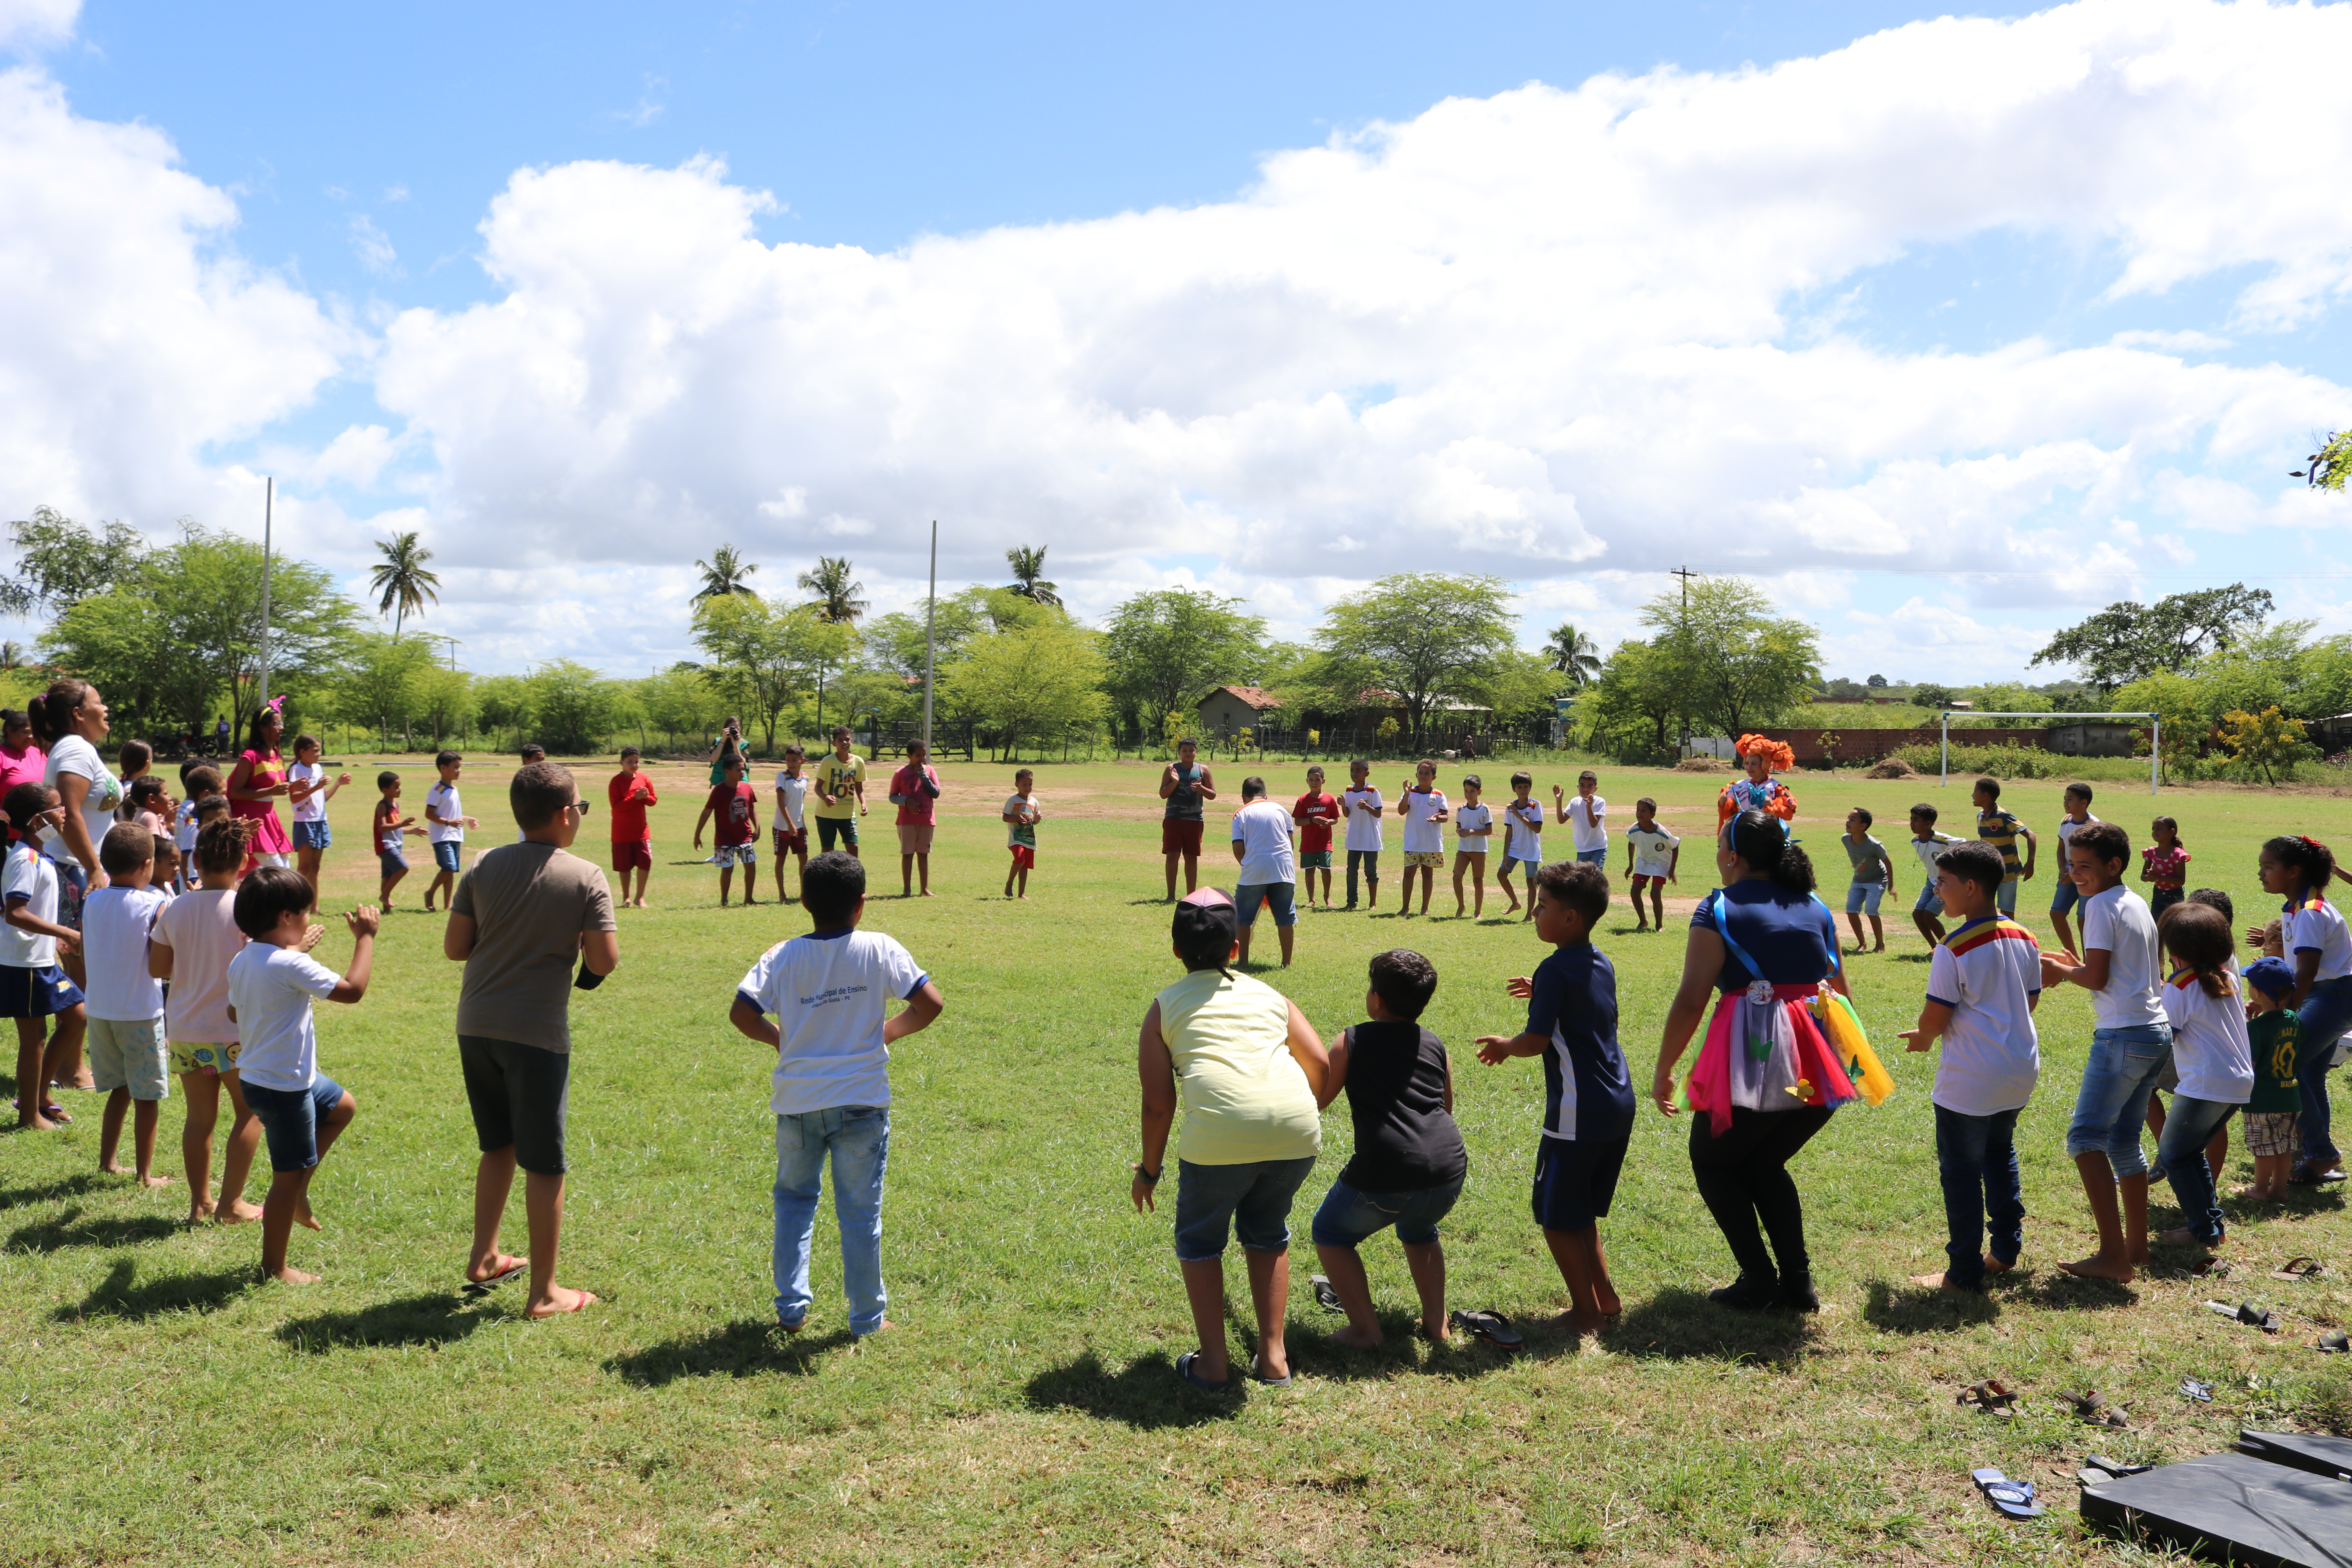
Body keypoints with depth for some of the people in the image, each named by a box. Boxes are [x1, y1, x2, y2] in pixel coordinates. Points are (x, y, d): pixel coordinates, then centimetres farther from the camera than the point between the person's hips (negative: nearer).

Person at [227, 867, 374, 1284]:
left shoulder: (243, 960, 3)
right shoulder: (291, 965, -25)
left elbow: (234, 1013, 18)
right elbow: (352, 989, -25)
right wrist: (365, 937, -14)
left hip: (260, 1074, 10)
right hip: (283, 1088, -10)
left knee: (343, 1106, 27)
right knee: (289, 1177, 3)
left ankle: (297, 1188, 25)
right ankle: (274, 1268, 14)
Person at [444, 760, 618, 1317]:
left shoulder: (485, 867, 3)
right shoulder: (585, 878, -9)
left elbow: (454, 947, 6)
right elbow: (604, 961, -13)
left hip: (476, 1025, 5)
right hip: (537, 1031, -5)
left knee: (498, 1145, 24)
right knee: (544, 1164, 4)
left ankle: (483, 1257, 35)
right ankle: (543, 1292, 11)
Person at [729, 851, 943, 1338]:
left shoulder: (783, 956, -4)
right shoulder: (879, 950, -8)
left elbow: (742, 1013, -11)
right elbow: (930, 1004, -11)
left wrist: (780, 1038, 7)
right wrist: (889, 1032, 5)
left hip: (797, 1101, 2)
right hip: (861, 1101, -2)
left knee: (794, 1201, 21)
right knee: (860, 1212, 8)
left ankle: (791, 1308, 21)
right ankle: (867, 1319, 17)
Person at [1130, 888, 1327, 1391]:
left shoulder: (1165, 1007, 16)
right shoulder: (1269, 996, 24)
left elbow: (1158, 1104, 9)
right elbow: (1320, 1063, 16)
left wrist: (1149, 1171, 21)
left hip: (1221, 1133, -3)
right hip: (1296, 1129, 4)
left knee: (1199, 1240, 22)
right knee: (1267, 1232, 29)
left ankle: (1213, 1365, 22)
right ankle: (1273, 1357, 30)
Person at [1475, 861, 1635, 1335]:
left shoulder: (1556, 969, -16)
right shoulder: (1602, 964, 9)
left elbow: (1537, 1041, -18)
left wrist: (1504, 1045, 1)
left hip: (1578, 1113, -9)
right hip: (1619, 1105, 9)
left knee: (1557, 1216, 5)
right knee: (1581, 1211, 21)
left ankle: (1587, 1312, 12)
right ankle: (1606, 1300, 25)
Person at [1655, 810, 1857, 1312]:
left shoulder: (1719, 911, -5)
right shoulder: (1815, 907, 13)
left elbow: (1691, 1001, -10)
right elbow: (1842, 991, 18)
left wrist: (1663, 1072, -1)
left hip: (1752, 1061, -6)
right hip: (1817, 1066, 6)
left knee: (1713, 1163, 16)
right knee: (1765, 1165, 25)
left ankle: (1759, 1281, 9)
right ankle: (1798, 1283, 20)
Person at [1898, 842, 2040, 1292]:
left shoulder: (1953, 950, -19)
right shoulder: (2025, 940, 3)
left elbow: (1936, 1018, -17)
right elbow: (2030, 1000, 12)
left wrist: (1924, 1037, 5)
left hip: (1970, 1080, -8)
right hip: (2021, 1067, 8)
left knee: (1961, 1171, 2)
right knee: (2000, 1155, 24)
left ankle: (1964, 1272, 8)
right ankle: (2006, 1251, 32)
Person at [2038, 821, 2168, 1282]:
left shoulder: (2101, 906, -10)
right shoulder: (2138, 905, 16)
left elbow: (2096, 978, -15)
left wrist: (2060, 971, 2)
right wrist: (2076, 965, 19)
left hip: (2123, 1036, -10)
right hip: (2157, 1033, 10)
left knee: (2085, 1138, -10)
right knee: (2124, 1141, 15)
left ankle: (2113, 1254, -15)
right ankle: (2136, 1245, 20)